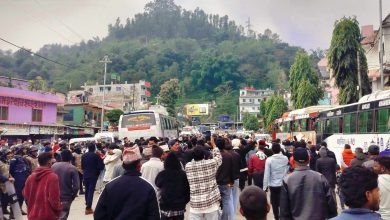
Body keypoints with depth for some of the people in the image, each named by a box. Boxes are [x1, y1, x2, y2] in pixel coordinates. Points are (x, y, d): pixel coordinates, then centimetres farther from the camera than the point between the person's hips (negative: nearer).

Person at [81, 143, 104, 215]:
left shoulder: (83, 155, 0)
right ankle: (88, 208, -4)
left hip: (85, 175, 5)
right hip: (93, 175, -5)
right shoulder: (96, 155, -14)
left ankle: (87, 204, 34)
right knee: (91, 190, -2)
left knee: (87, 190, 20)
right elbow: (101, 166, -15)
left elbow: (82, 166, 8)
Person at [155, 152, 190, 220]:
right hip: (179, 206, 1)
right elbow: (187, 190, -4)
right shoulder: (182, 174, -10)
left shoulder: (161, 174, -11)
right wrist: (184, 202, 9)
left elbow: (157, 185, 8)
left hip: (165, 206, -1)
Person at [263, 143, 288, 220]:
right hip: (283, 184, 2)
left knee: (275, 203, 12)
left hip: (273, 185, -2)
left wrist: (265, 187, -7)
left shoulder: (269, 160, -15)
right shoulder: (285, 158, -8)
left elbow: (266, 174, -13)